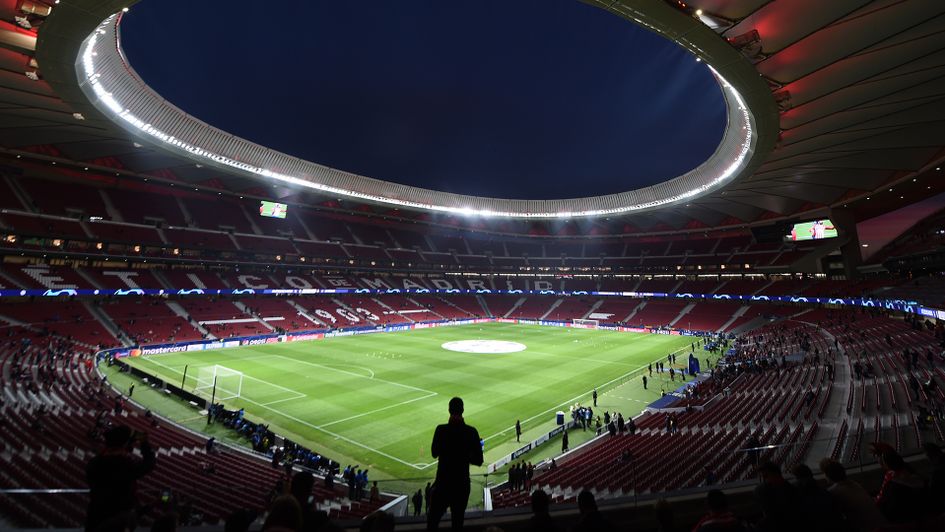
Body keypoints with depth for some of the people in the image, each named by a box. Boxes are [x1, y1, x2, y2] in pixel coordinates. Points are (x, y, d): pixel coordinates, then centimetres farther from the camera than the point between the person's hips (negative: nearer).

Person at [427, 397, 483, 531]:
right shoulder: (471, 431, -12)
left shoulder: (441, 429, -14)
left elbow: (434, 453, 1)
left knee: (433, 520, 16)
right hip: (462, 484, 1)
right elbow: (478, 461, -7)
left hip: (443, 481, -1)